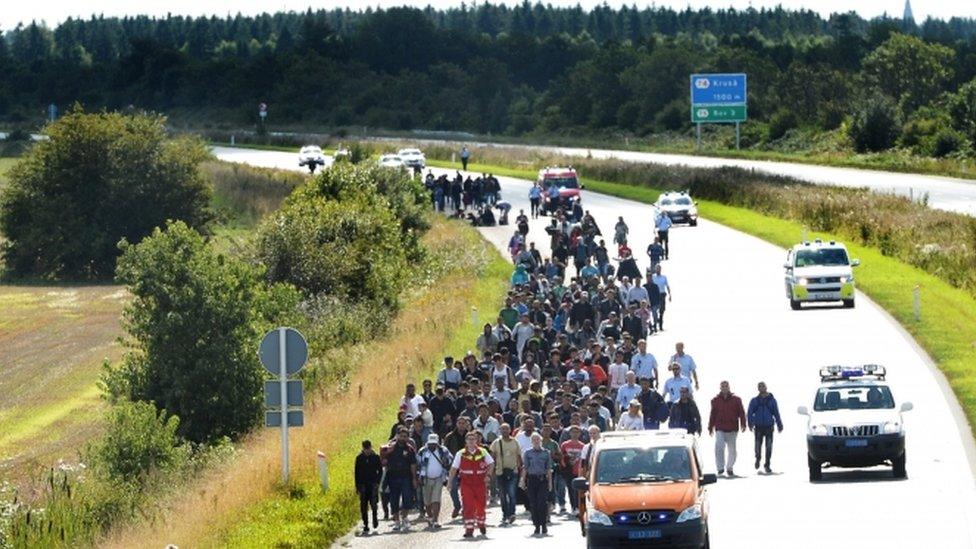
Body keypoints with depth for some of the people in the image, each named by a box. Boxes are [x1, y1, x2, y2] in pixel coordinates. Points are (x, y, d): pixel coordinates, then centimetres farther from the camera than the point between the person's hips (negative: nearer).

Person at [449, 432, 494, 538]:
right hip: (466, 484, -1)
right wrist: (449, 482, -2)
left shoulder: (483, 452, 3)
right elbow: (454, 468, 3)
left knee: (481, 505, 10)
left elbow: (491, 463, 14)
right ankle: (469, 529, -9)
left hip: (480, 483, 1)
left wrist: (487, 475, 2)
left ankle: (481, 524, 36)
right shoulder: (461, 454, 1)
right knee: (468, 507, -9)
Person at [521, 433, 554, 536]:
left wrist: (550, 482, 5)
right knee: (533, 503, 1)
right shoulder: (527, 453, 8)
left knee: (542, 502, -10)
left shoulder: (546, 453, 7)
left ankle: (543, 525, -4)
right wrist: (523, 481, 3)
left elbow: (549, 468, 9)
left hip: (542, 479, -1)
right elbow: (525, 468, 8)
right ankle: (536, 526, 8)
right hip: (531, 479, 1)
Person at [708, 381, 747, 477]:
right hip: (720, 429, 0)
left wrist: (743, 425, -9)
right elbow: (713, 415, 11)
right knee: (719, 447, -16)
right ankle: (720, 467, -10)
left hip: (732, 429, 0)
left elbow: (741, 413, 2)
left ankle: (730, 468, 20)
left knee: (732, 449, 6)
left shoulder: (736, 400, 4)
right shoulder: (715, 401, 6)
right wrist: (710, 428, 9)